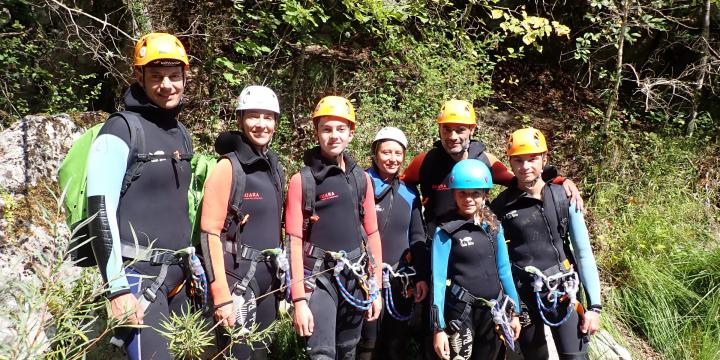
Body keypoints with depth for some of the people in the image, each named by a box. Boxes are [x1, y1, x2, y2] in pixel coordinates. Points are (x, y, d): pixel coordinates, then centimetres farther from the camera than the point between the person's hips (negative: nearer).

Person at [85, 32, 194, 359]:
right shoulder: (121, 130, -11)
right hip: (137, 275, -8)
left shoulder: (181, 133, 13)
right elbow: (101, 211, -17)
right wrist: (117, 288, -20)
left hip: (176, 274, 8)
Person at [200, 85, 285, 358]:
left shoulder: (275, 169, 10)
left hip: (268, 278, 7)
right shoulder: (228, 167, -12)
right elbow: (210, 233, -16)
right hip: (236, 277, -7)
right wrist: (222, 295, -20)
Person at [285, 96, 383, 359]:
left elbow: (372, 235, 9)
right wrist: (299, 300, -13)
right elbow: (295, 242, -9)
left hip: (356, 278, 5)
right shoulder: (302, 180, -7)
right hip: (320, 278, -4)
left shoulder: (362, 179, 6)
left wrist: (376, 289, 7)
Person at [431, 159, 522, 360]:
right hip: (462, 312, -5)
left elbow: (504, 269, 11)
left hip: (494, 311, 5)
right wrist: (439, 327, -13)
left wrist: (514, 311, 12)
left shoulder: (493, 225, 6)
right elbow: (438, 278, -10)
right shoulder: (446, 231, -9)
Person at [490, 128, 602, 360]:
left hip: (563, 292, 0)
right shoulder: (500, 206, -5)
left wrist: (594, 305, -4)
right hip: (524, 297, 0)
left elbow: (584, 253, 0)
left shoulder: (564, 197, -3)